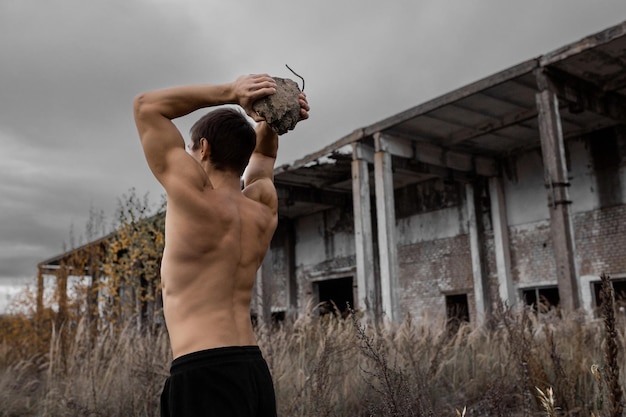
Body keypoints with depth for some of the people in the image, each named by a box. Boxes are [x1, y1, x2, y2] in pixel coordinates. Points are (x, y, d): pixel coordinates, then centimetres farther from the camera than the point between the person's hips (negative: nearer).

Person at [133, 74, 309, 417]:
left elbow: (146, 105, 0)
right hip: (254, 370, 7)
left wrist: (229, 93, -2)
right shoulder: (265, 212, 8)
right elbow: (261, 153, 29)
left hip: (204, 375, -7)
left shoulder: (195, 197, -10)